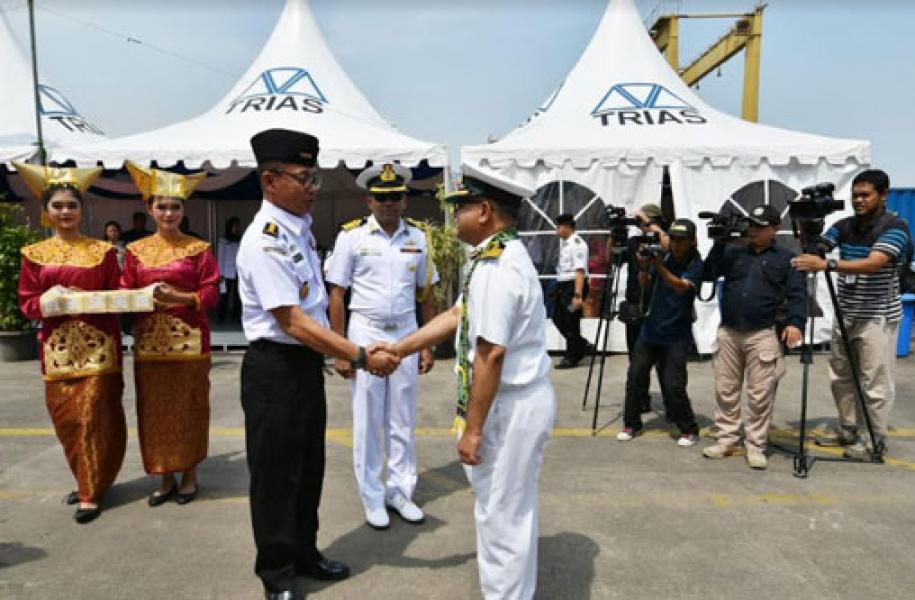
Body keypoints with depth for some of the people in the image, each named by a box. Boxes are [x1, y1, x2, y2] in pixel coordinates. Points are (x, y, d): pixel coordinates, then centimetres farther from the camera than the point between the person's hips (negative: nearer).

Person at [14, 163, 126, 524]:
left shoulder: (102, 251, 5)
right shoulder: (34, 255, 8)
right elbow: (27, 303, 5)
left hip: (97, 345, -2)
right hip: (57, 347, 2)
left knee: (93, 417, -4)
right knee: (66, 419, 8)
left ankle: (91, 493, 6)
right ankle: (87, 481, 28)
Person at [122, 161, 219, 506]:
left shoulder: (198, 248, 1)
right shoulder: (136, 251, 9)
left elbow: (211, 293, -4)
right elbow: (125, 294, 8)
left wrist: (180, 298, -20)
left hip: (189, 340, -2)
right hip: (149, 341, 3)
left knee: (188, 408, 5)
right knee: (155, 410, 7)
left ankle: (189, 476, 21)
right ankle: (165, 478, 22)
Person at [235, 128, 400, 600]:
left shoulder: (301, 227, 6)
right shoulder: (265, 241, -22)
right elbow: (293, 323, -26)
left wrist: (347, 351, 16)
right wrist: (361, 357, -26)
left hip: (306, 362, 9)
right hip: (275, 369, -9)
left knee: (309, 465, 21)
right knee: (277, 472, 8)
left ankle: (304, 553, 41)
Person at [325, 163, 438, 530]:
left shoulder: (417, 238, 4)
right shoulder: (352, 236, -6)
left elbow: (426, 295, 9)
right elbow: (336, 295, -5)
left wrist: (428, 346, 6)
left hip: (406, 333, 3)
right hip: (366, 333, -3)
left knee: (403, 421, 11)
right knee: (368, 422, 7)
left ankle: (400, 491, 26)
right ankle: (372, 499, 22)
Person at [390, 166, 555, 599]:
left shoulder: (496, 266, -24)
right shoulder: (502, 255, 9)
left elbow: (490, 354, -26)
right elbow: (457, 316, 12)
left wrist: (472, 428, -20)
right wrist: (397, 349, 11)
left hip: (511, 405, -11)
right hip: (517, 399, 11)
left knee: (500, 514, 7)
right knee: (512, 510, 24)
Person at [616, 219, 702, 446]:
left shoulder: (696, 265, -7)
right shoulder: (663, 256, 3)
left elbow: (681, 287, -23)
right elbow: (645, 287, 2)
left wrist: (660, 267, -32)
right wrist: (643, 267, -16)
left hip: (676, 336, -4)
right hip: (650, 330, 4)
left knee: (673, 386, -8)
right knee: (635, 376, 3)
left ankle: (689, 430, 12)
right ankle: (632, 424, 19)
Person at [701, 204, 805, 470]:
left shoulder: (786, 258, 6)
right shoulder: (733, 252, 13)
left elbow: (797, 294, 0)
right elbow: (707, 275, 4)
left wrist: (795, 322, -16)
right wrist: (719, 243, -4)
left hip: (763, 335, -3)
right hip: (727, 333, 3)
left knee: (760, 395, -1)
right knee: (725, 390, 7)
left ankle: (755, 446, 10)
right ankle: (726, 439, 18)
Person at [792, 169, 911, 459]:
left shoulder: (895, 227, -13)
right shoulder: (844, 226, 7)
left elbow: (873, 263, -27)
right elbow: (816, 248, -2)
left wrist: (827, 264, -38)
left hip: (878, 317, -6)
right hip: (846, 315, 7)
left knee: (875, 383, 1)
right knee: (841, 377, 14)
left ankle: (875, 440, 15)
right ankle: (849, 430, 28)